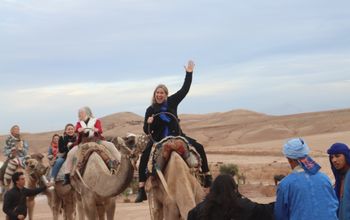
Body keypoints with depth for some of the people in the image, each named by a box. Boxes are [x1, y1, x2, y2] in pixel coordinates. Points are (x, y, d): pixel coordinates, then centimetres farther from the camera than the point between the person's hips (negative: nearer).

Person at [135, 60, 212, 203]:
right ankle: (141, 190, -24)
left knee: (199, 147, -11)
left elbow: (185, 89, 6)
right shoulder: (150, 110, 1)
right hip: (158, 140, -1)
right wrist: (148, 123, -18)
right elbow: (147, 131, 4)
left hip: (176, 136, 1)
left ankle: (207, 176, 3)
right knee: (144, 157, -24)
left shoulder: (172, 102, 4)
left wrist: (189, 73, 2)